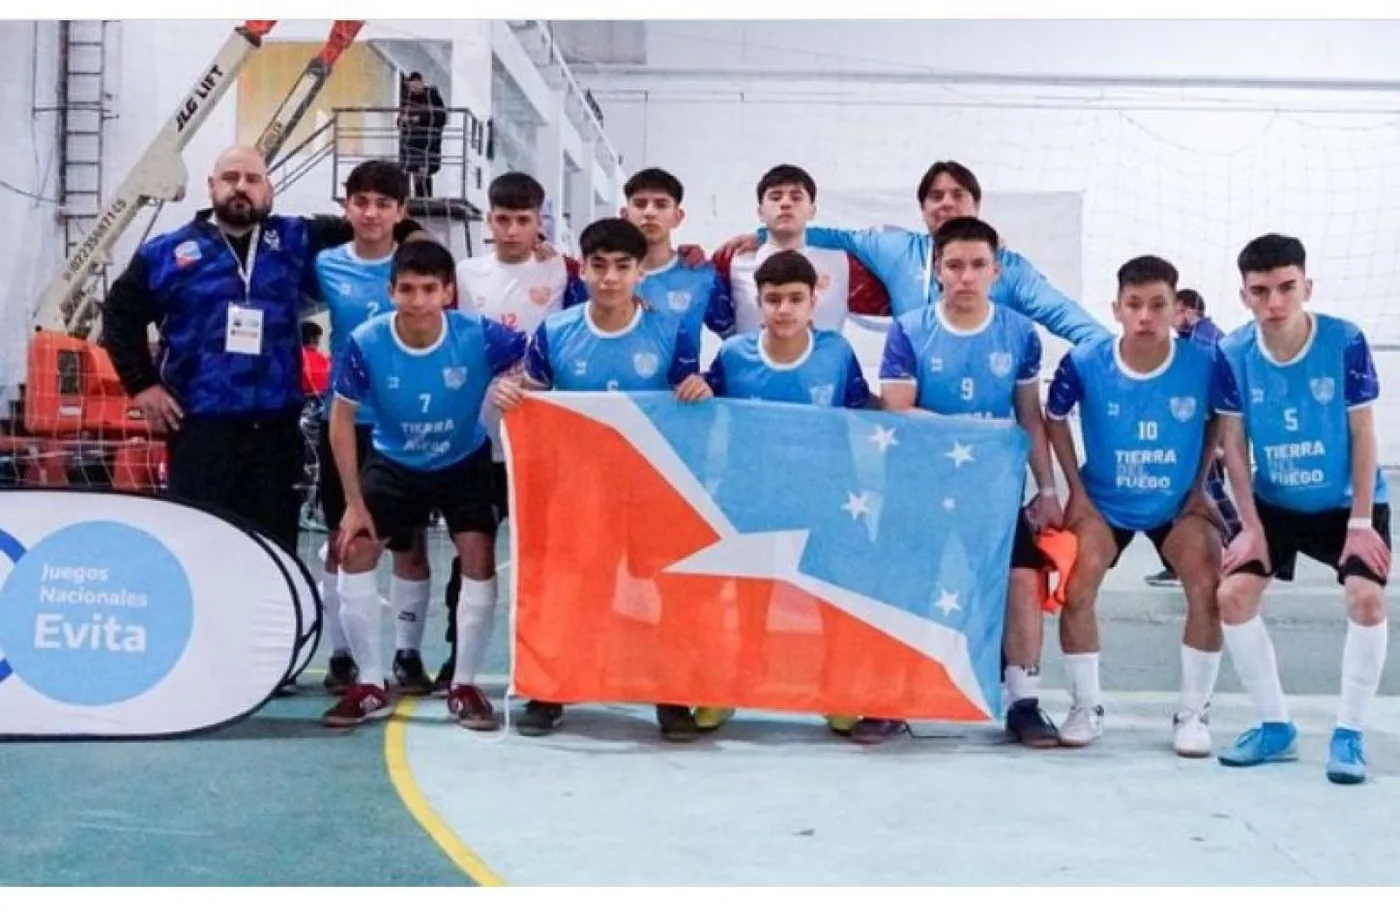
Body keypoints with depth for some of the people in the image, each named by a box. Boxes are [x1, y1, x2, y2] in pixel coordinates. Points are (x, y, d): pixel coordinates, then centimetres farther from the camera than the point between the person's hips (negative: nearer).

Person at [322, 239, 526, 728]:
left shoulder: (479, 336, -28)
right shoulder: (366, 343, -26)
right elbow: (342, 420, -12)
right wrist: (355, 503, -12)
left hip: (464, 463, -1)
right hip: (393, 462, 1)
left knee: (479, 557, -14)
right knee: (355, 552, -9)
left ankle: (464, 686, 3)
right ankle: (371, 686, 6)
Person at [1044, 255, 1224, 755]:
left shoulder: (1203, 364, -19)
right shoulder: (1084, 363, -19)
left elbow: (1217, 423, 3)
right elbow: (1055, 420, 0)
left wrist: (1199, 488, -2)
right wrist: (1077, 493, -3)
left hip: (1177, 505, 0)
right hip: (1103, 502, 0)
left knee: (1209, 589, -17)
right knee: (1076, 591, -15)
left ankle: (1193, 713, 3)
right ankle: (1087, 707, 6)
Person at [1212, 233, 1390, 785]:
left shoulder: (1345, 343, -22)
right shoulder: (1232, 354, -17)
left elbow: (1362, 434, -14)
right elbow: (1234, 445, -8)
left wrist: (1361, 521, -15)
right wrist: (1250, 526, -10)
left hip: (1348, 501, -2)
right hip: (1274, 504, 2)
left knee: (1366, 598, -20)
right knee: (1232, 596, -9)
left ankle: (1349, 734, -4)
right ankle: (1276, 727, 7)